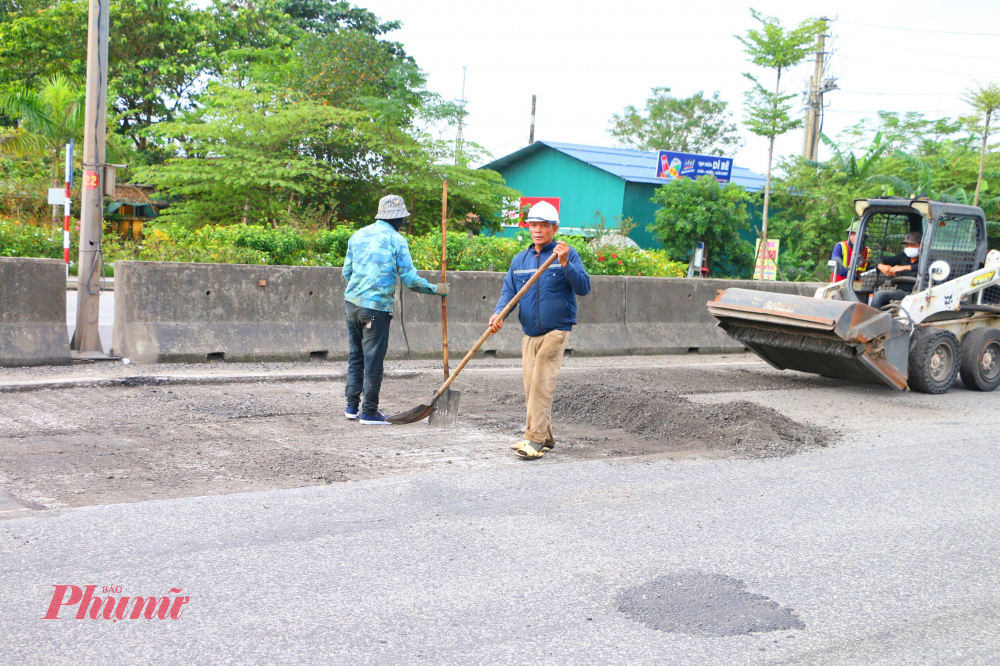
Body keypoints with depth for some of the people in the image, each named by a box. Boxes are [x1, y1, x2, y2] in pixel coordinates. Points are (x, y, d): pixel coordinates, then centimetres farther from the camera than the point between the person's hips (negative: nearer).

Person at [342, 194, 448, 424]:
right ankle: (369, 412, 6)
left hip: (351, 302, 6)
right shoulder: (396, 240, -6)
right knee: (373, 360, 0)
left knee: (356, 356, 16)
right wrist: (436, 289, 6)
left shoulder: (358, 235, 11)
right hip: (376, 308, -6)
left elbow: (347, 272, 17)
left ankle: (352, 406, 21)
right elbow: (409, 279, -7)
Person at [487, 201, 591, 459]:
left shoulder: (567, 254, 0)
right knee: (531, 388, 7)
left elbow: (583, 288, -10)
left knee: (541, 384, -15)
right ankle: (546, 437, 18)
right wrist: (499, 313, -11)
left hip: (555, 331, -5)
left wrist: (564, 263, -23)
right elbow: (509, 291, 8)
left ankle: (535, 438, -14)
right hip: (529, 334, 6)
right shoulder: (520, 259, 14)